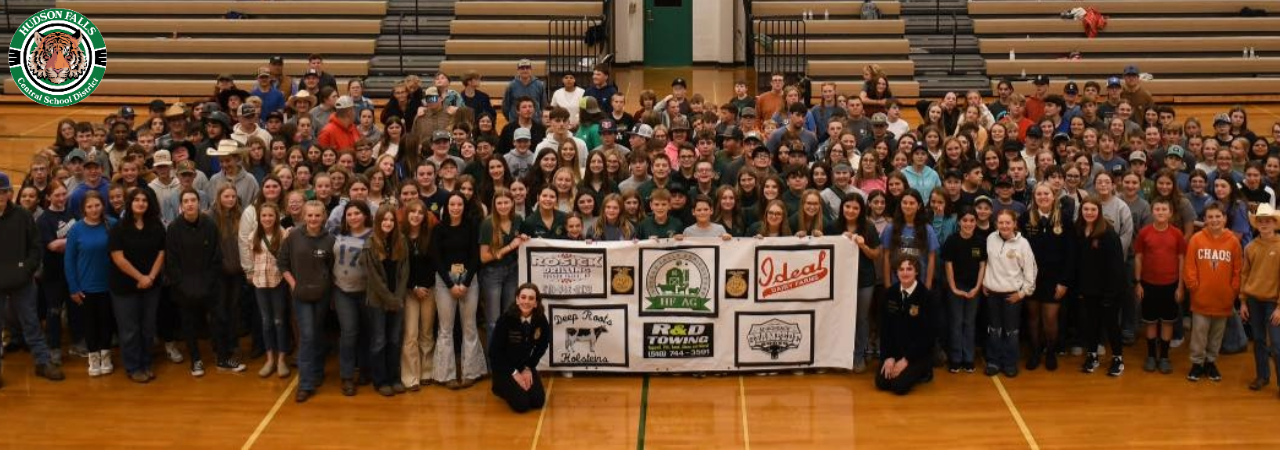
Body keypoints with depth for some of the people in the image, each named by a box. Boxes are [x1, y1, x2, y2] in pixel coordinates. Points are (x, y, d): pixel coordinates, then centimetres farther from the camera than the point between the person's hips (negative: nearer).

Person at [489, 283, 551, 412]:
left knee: (538, 402, -10)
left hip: (525, 365, 4)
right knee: (521, 404, -19)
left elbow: (542, 346, 5)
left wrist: (528, 368, -4)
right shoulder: (506, 318, -24)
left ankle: (514, 387, 20)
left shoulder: (541, 320, -13)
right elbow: (494, 351, -17)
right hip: (504, 366, -4)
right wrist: (514, 373, -17)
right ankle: (500, 387, 12)